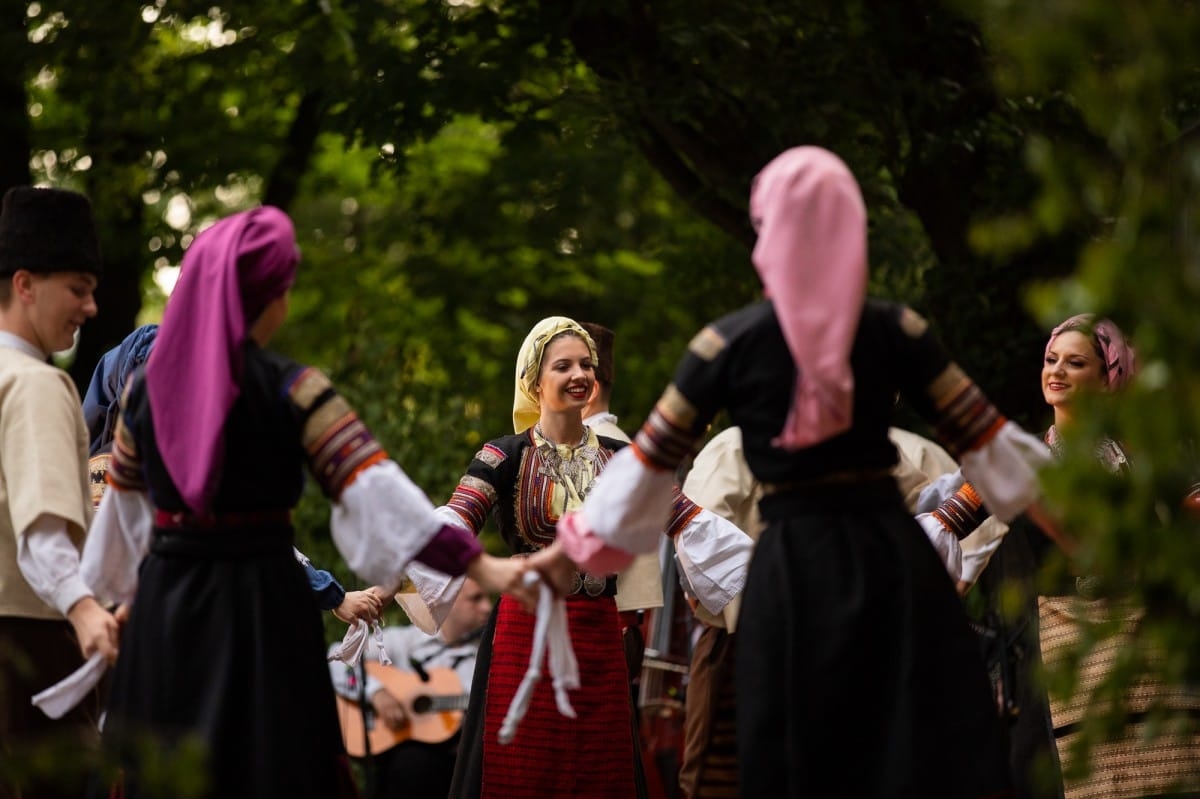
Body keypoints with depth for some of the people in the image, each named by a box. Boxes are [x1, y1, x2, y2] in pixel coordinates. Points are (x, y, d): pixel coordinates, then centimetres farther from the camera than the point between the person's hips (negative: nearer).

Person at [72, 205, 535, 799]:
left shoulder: (145, 387, 4)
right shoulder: (290, 391, -10)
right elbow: (371, 483, -18)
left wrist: (122, 598, 31)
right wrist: (478, 565, -20)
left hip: (163, 610, 4)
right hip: (262, 605, -4)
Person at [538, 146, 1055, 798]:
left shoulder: (728, 344, -2)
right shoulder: (894, 329, 0)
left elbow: (649, 460, 3)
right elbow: (980, 437, 3)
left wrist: (563, 550, 16)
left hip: (794, 572, -1)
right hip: (894, 554, 1)